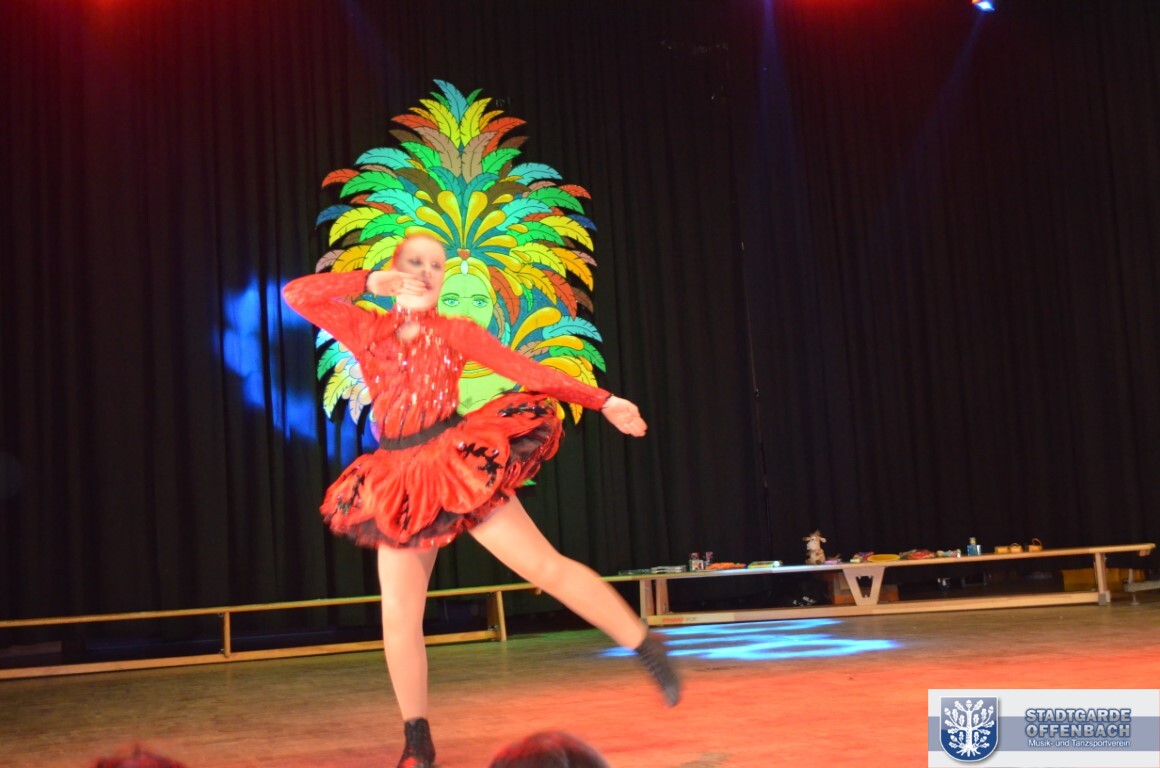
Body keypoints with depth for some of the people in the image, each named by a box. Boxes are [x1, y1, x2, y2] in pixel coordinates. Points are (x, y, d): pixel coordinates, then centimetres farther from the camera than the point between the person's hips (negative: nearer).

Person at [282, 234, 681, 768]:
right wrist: (369, 282, 0)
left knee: (547, 567, -5)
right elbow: (297, 294, 3)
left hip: (460, 464, -2)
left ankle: (650, 649, 7)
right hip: (399, 482, 2)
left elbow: (525, 370, -2)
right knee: (398, 617, -1)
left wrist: (603, 401, -10)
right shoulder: (366, 330, 10)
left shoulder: (455, 331, 5)